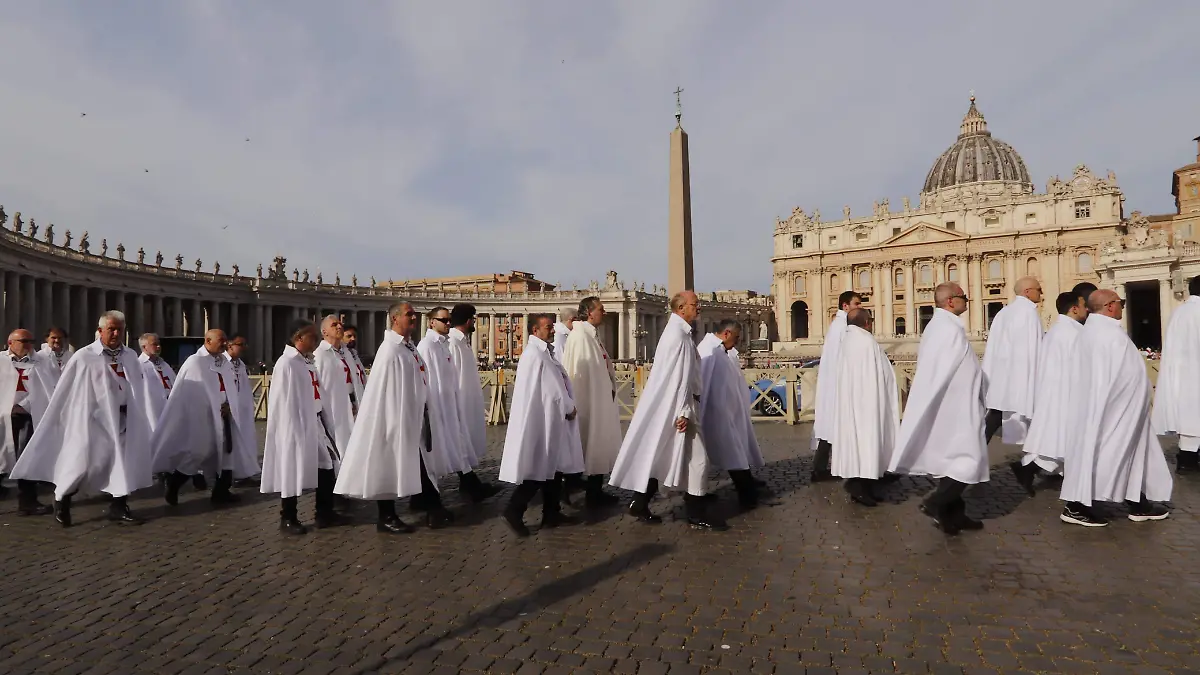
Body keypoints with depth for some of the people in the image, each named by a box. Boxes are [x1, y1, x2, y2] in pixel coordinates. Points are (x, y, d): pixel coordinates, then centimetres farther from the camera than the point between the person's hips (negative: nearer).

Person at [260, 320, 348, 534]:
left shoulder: (308, 362, 11)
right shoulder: (287, 363, -14)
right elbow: (284, 402, -16)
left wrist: (323, 424, 11)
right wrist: (294, 429, -18)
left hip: (315, 424, 8)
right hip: (296, 425, -8)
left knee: (326, 467, 11)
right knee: (294, 472, 4)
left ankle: (325, 513, 24)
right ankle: (288, 519, 20)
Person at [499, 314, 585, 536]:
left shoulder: (544, 352, 14)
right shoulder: (534, 354, -18)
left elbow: (559, 382, 13)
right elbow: (553, 387, -18)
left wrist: (568, 406, 1)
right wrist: (570, 408, -6)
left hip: (551, 419, 10)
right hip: (541, 420, -10)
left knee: (553, 467, 13)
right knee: (540, 468, -2)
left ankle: (552, 512, 22)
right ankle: (514, 510, 8)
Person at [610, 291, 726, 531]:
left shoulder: (676, 332, 15)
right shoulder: (679, 335, -17)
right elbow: (679, 377, -22)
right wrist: (683, 412, -23)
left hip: (669, 405, 10)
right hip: (678, 406, -10)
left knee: (660, 456, 14)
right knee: (697, 459, -1)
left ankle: (640, 505, 21)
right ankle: (697, 515, 9)